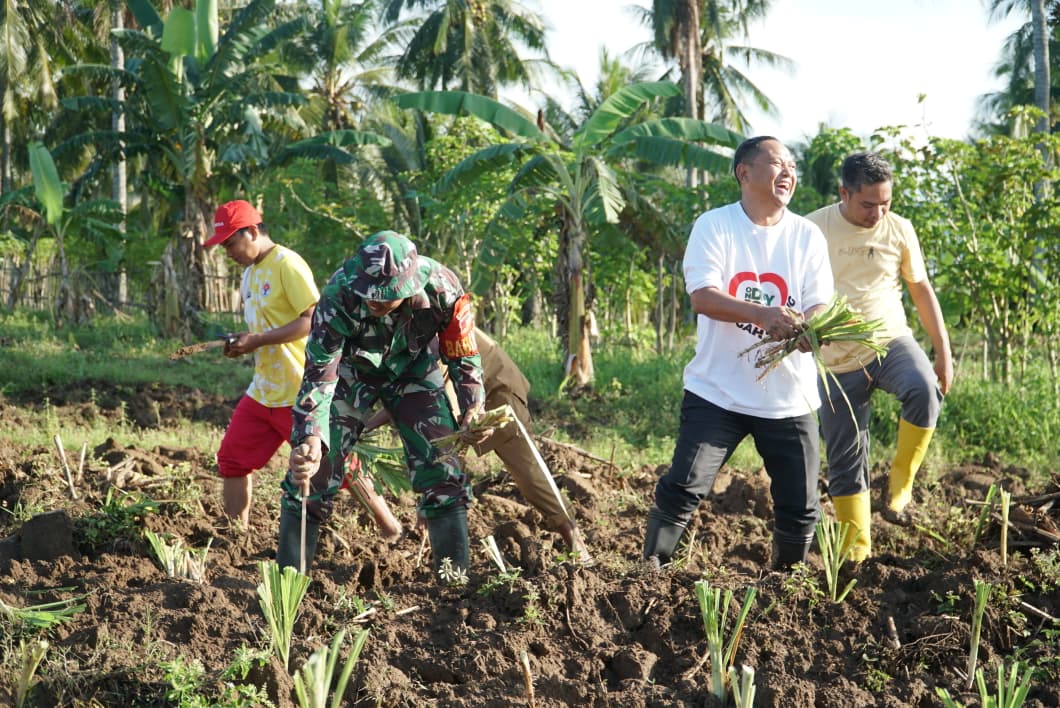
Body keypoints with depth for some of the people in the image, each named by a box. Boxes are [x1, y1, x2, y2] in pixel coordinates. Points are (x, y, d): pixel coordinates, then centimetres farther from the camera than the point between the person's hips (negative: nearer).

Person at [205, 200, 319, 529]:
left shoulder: (287, 264, -14)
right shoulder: (250, 274, 15)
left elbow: (314, 319, -21)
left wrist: (257, 340, -22)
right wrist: (241, 343, 1)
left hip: (300, 392, -9)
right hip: (263, 391, 9)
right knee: (233, 459, 10)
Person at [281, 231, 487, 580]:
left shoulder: (441, 287, -31)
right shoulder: (338, 297, -36)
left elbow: (462, 351, -13)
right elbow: (318, 375, -35)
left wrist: (474, 404, -26)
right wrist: (310, 439, -49)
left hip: (414, 371, 1)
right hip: (351, 371, -1)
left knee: (443, 472, -8)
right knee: (314, 468, -10)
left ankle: (456, 578, 2)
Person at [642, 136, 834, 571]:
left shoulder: (807, 236, 6)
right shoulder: (714, 225, -3)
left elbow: (821, 307, -1)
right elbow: (702, 295, -15)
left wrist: (804, 328, -26)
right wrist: (764, 315, -31)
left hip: (789, 398, 3)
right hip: (718, 391, -3)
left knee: (800, 507, 5)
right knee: (683, 489, -11)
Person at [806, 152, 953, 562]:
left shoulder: (899, 230, 1)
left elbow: (922, 291, 10)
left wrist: (943, 353, 6)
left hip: (891, 342, 1)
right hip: (837, 362, -1)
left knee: (924, 390, -32)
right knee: (844, 460, 1)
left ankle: (899, 486, -13)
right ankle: (856, 550, 14)